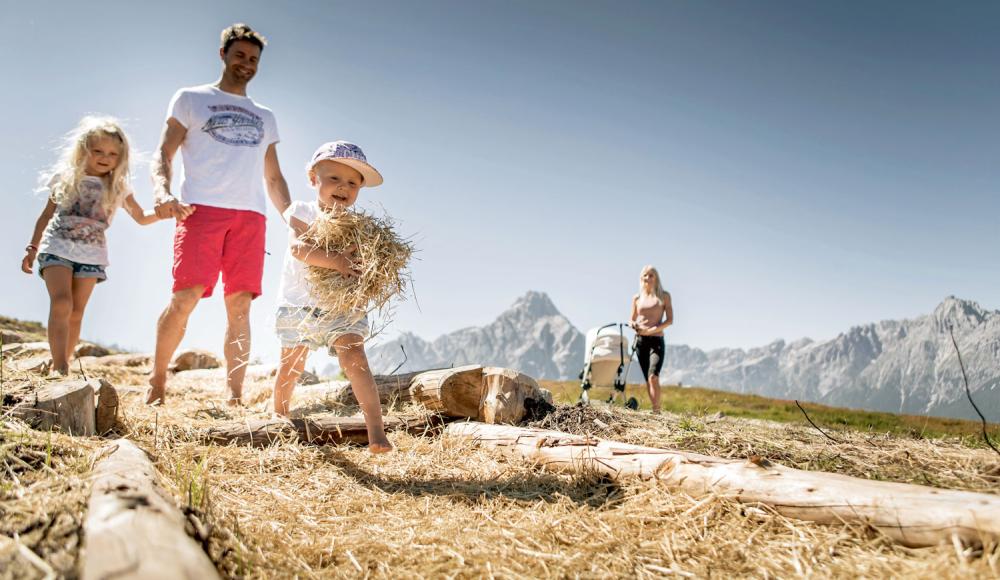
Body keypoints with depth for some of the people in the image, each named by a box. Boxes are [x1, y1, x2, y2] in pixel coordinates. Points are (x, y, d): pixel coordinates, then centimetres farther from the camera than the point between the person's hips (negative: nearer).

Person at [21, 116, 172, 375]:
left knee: (76, 314, 1)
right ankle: (60, 369, -23)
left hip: (91, 254, 2)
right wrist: (32, 248, 13)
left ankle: (60, 368, 9)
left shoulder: (118, 187, 5)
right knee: (61, 303, -19)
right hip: (57, 247, -2)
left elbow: (141, 218, 7)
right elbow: (47, 215, 12)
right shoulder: (66, 177, 4)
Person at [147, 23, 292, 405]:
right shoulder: (190, 99, 17)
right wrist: (162, 191, -13)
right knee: (186, 298, -15)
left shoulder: (265, 118, 27)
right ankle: (157, 381, 1)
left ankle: (234, 396, -3)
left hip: (250, 215, 3)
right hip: (201, 208, -3)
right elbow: (163, 154, 8)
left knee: (239, 307, -4)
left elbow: (274, 178, 25)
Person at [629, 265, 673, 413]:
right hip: (640, 340, 4)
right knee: (647, 379, 4)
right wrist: (632, 324, -6)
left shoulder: (664, 296, 4)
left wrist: (652, 330, -15)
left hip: (657, 340, -4)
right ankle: (655, 411, 10)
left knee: (653, 377, -21)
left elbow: (670, 320, -2)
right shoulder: (637, 298, 12)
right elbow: (632, 319, 19)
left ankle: (657, 411, -19)